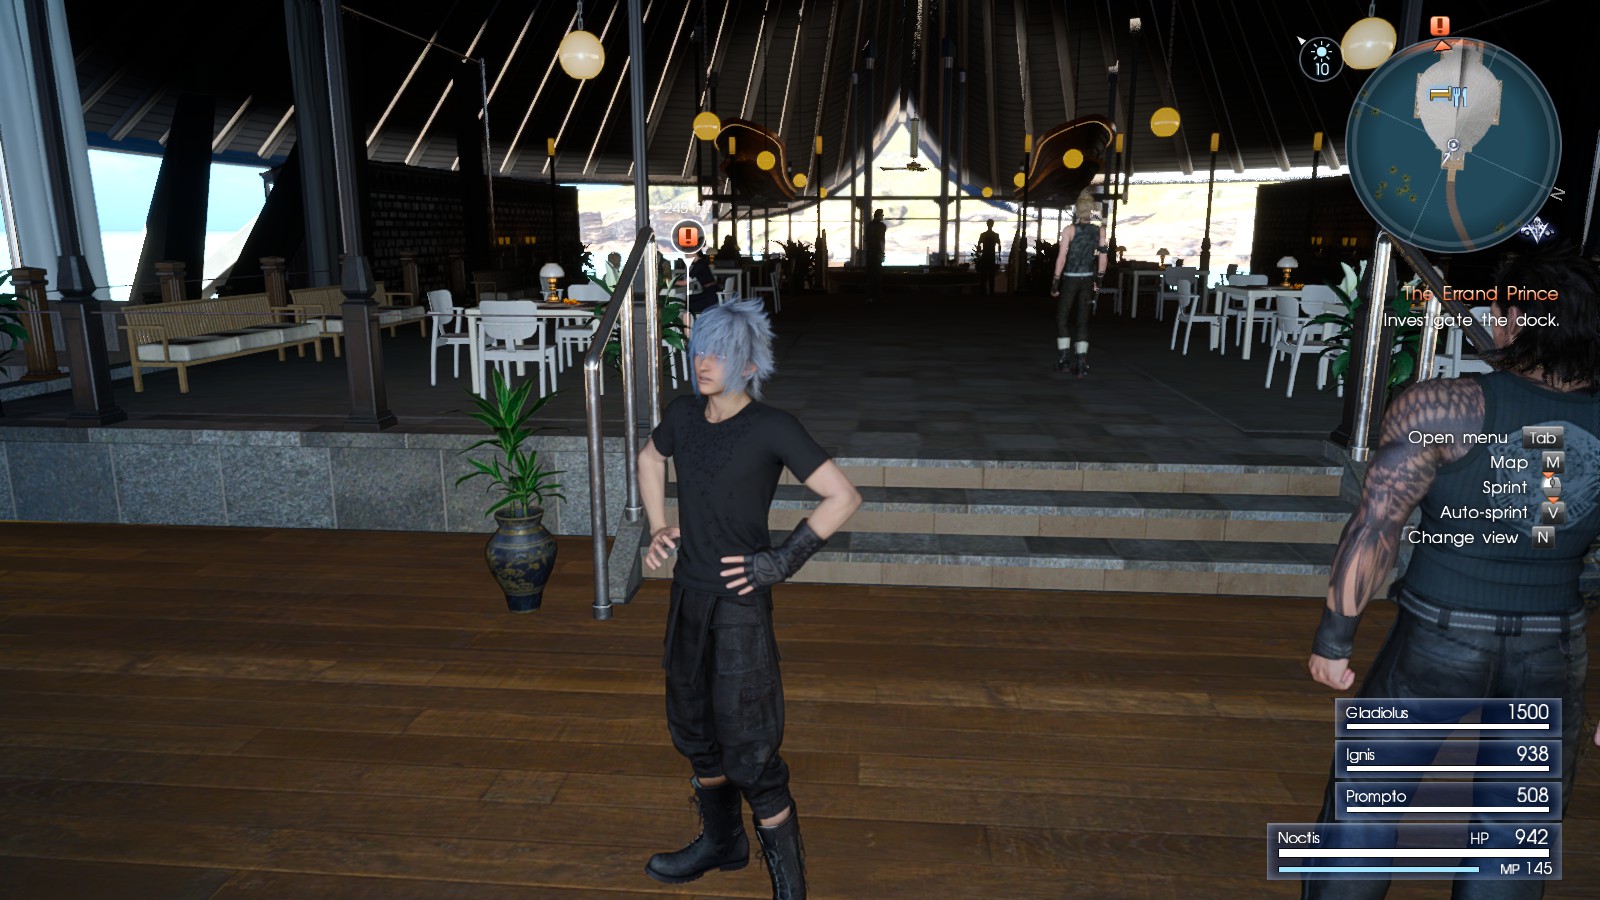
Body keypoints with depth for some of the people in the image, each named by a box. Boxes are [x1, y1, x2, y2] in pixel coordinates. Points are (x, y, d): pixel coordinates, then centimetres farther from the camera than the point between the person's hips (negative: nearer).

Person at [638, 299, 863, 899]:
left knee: (749, 748, 0)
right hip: (687, 595, 7)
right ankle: (721, 842, 44)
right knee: (693, 726, 21)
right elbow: (649, 459, 22)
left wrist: (781, 561, -17)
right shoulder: (683, 416, 0)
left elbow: (843, 497, -17)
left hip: (739, 605, -7)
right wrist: (657, 527, 11)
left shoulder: (771, 429, -17)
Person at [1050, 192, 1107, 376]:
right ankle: (1081, 363, 2)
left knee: (1062, 318, 11)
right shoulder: (1099, 231, 1)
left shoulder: (1069, 230, -10)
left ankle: (1065, 359, 6)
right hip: (1087, 279, 3)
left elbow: (1061, 257, -12)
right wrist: (1098, 280, 14)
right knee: (1082, 320, 7)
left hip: (1069, 279, -3)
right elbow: (1102, 258, 4)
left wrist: (1055, 282, -7)